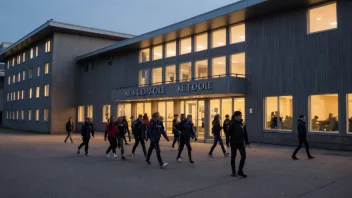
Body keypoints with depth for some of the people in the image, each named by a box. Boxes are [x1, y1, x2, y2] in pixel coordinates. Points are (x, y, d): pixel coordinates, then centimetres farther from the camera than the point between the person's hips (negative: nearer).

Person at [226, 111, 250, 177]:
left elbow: (245, 133, 12)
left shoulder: (242, 124, 5)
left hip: (241, 142, 5)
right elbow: (228, 133, -11)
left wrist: (246, 141, 12)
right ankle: (233, 172, 18)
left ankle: (240, 171, 9)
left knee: (243, 156, -4)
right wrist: (227, 142, -13)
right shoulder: (232, 124, -10)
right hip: (234, 143, -4)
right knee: (233, 157, 7)